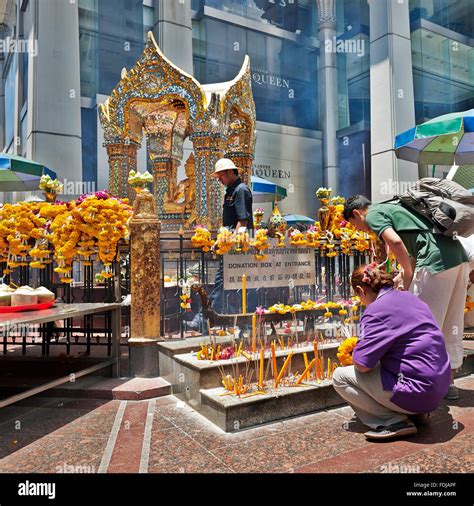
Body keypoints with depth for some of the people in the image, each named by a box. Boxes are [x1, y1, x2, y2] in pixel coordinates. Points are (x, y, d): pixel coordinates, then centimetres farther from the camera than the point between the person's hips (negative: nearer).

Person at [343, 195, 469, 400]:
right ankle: (449, 383, 28)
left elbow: (395, 241, -17)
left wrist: (409, 275, -5)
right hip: (459, 254, 10)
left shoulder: (373, 214, 2)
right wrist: (399, 278, 17)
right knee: (451, 326, 16)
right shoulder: (391, 207, 28)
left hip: (437, 260, -10)